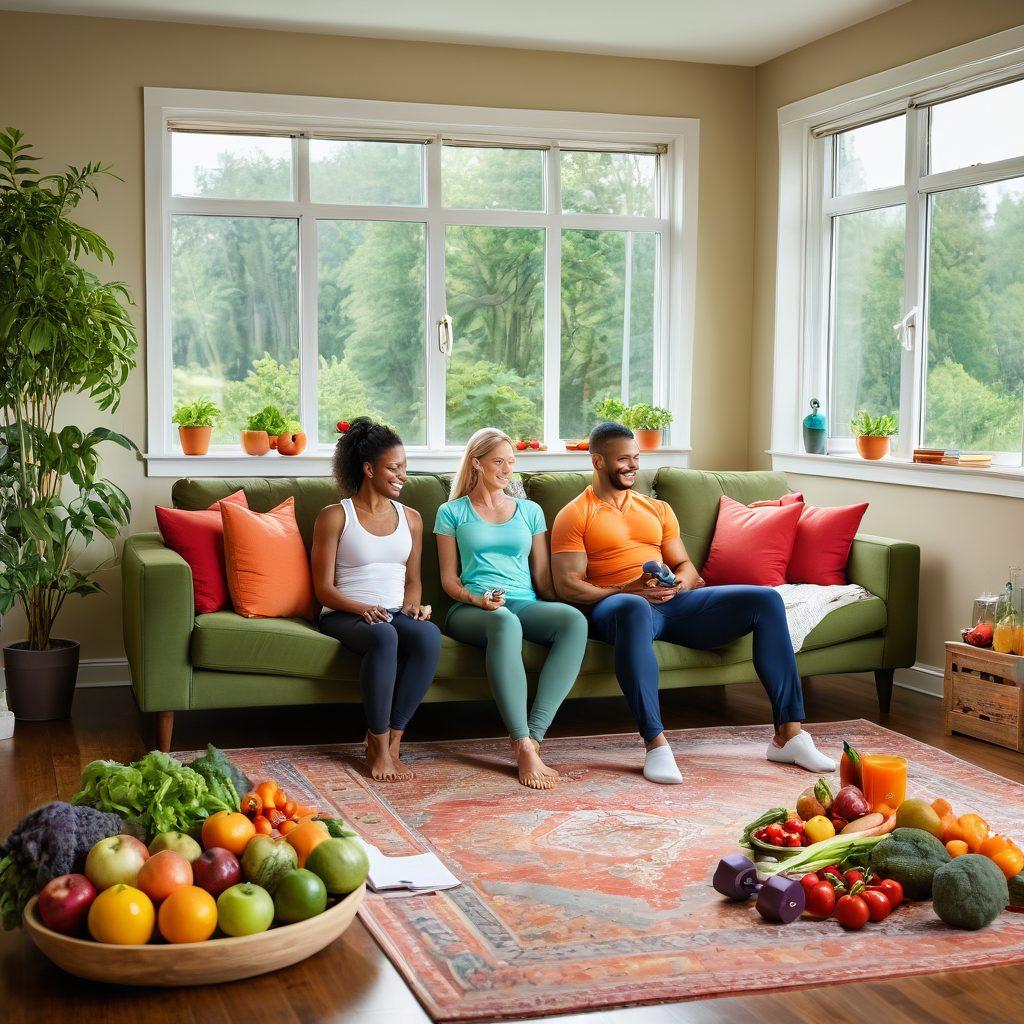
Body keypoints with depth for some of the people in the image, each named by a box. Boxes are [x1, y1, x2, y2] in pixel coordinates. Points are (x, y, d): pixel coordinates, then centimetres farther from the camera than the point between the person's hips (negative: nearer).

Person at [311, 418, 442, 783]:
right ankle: (379, 747, -27)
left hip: (396, 613, 4)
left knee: (429, 635, -33)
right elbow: (324, 588, -2)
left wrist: (412, 603, -1)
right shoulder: (335, 516, 2)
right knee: (383, 636, -40)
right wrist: (362, 608, -20)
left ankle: (390, 740, -24)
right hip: (344, 616, -4)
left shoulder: (410, 518, 18)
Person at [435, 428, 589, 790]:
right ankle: (524, 748, -45)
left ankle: (533, 736, -38)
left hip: (527, 606, 3)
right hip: (472, 610, -3)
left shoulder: (530, 511, 23)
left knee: (574, 619, -33)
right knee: (504, 622, -42)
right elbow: (448, 578, 9)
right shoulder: (452, 512, 15)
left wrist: (561, 603, -1)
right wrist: (476, 598, -11)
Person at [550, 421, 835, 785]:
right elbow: (567, 586, -4)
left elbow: (685, 565, 23)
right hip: (614, 605, -6)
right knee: (634, 610, -45)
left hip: (673, 603, 6)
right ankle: (655, 744, -44)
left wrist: (681, 582, -3)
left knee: (767, 600, -13)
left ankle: (788, 734, -17)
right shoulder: (575, 516, 7)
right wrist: (626, 590, -18)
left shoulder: (657, 509, 26)